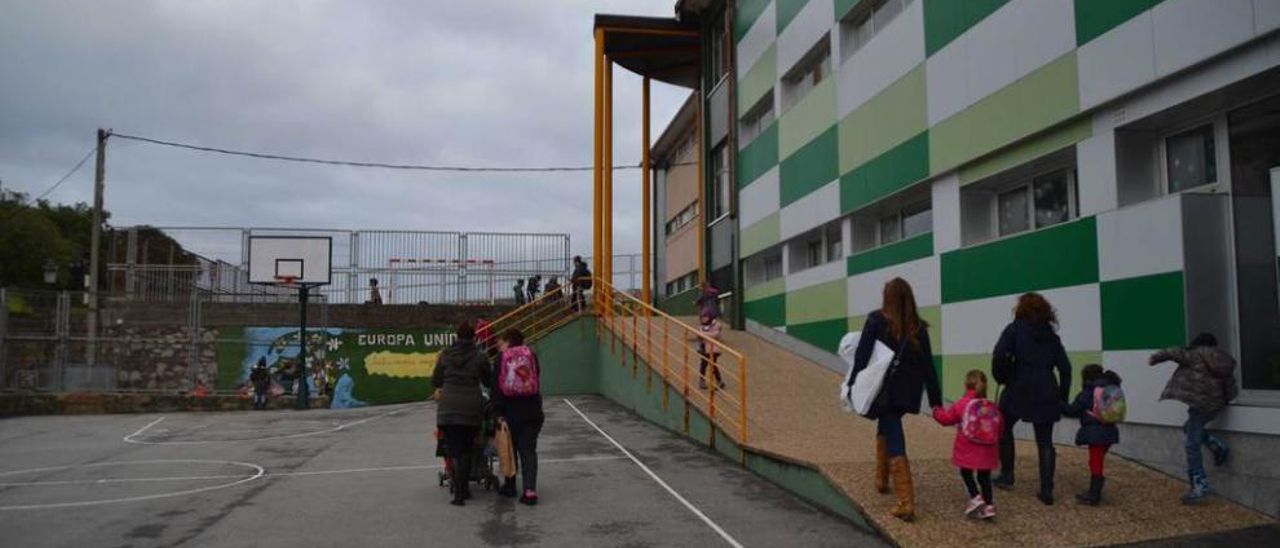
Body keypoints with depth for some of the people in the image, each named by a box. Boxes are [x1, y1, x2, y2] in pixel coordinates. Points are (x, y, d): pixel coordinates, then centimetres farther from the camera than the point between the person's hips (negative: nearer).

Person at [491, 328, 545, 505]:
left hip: (511, 410, -1)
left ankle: (509, 486, 24)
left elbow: (496, 386, -6)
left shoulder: (502, 358, -1)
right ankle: (530, 489, -10)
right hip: (532, 410, 1)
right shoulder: (531, 355, 5)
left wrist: (498, 411, -6)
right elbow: (536, 380, 7)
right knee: (528, 450, 2)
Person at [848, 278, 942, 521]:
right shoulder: (918, 328, 2)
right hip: (907, 392, 4)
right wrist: (935, 401, 7)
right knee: (886, 427, 28)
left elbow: (861, 356, -10)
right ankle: (882, 480, 39)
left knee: (895, 444, -4)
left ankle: (906, 503, -11)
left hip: (884, 391, -4)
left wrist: (853, 385, -3)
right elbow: (928, 366, 3)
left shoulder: (877, 321, -8)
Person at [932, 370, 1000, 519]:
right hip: (986, 450, 3)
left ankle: (975, 497, -2)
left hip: (967, 449, -3)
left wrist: (937, 411, 20)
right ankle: (989, 505, 8)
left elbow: (946, 418, 1)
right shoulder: (991, 406, 1)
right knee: (984, 476, 12)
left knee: (966, 473, 13)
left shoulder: (962, 404, -10)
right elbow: (999, 429, 9)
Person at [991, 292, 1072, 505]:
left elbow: (999, 355, -15)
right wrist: (1063, 397, 13)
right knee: (1045, 441, 8)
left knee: (1004, 428, 18)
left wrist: (1001, 377, 1)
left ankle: (1006, 476, 17)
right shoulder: (1050, 334, 14)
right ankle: (1046, 490, 3)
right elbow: (1065, 367, 10)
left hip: (1019, 388, -4)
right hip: (1046, 392, 4)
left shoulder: (1015, 328, 0)